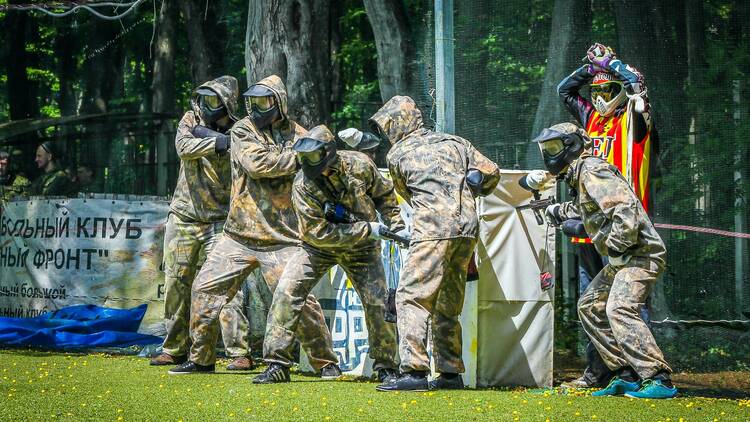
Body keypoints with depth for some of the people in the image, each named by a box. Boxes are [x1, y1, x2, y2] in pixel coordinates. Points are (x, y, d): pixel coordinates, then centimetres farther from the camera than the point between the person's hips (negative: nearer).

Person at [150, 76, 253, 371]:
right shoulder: (191, 120, 4)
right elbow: (183, 146, -15)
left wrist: (204, 134, -22)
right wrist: (219, 141, -29)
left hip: (219, 221, -4)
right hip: (183, 217, 4)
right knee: (176, 286, 10)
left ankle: (240, 352, -15)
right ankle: (175, 349, 22)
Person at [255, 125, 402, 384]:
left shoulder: (359, 165, -18)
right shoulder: (303, 186, -25)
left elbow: (384, 194, 3)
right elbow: (319, 233, -26)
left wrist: (396, 225, -5)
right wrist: (366, 229, -26)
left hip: (361, 249, 1)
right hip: (319, 247, -1)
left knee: (378, 302, -6)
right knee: (287, 292, -17)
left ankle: (386, 367, 13)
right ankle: (277, 365, -11)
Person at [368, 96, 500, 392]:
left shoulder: (397, 155, 9)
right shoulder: (455, 143, 20)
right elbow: (491, 173, 18)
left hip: (434, 229, -6)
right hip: (468, 227, 6)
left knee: (411, 297, -7)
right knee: (448, 305, 15)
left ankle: (414, 372, -20)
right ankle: (450, 373, 14)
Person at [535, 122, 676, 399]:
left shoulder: (592, 171, -12)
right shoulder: (580, 176, 20)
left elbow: (626, 207, -26)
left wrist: (616, 247, -23)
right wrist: (560, 212, 47)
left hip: (641, 254, -11)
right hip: (622, 258, 11)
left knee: (619, 309, -26)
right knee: (589, 306, 17)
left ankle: (659, 381, -31)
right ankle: (627, 375, 12)